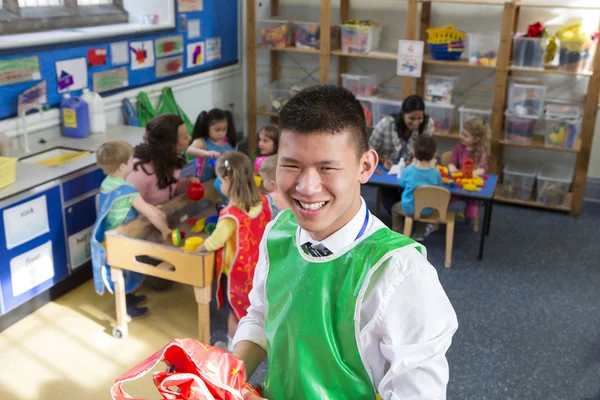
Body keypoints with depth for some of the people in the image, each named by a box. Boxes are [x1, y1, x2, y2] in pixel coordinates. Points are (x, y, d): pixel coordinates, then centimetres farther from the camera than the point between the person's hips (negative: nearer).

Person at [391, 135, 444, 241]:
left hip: (409, 209, -2)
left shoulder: (409, 170, -21)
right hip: (427, 210, 2)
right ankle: (419, 234, 43)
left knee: (395, 208, 31)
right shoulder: (436, 172, -18)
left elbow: (402, 184, -1)